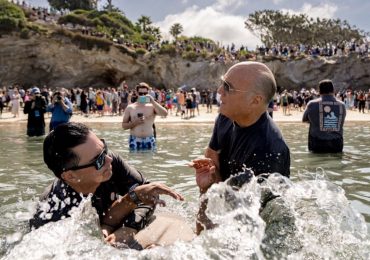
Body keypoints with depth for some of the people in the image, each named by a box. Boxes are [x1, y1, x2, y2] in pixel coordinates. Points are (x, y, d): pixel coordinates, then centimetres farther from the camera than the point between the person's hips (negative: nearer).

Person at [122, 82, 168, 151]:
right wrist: (135, 123, -12)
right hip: (135, 140, 0)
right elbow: (124, 125, 6)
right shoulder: (130, 108, 6)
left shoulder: (152, 106, 4)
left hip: (149, 140, 0)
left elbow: (165, 114, -14)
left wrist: (153, 102, -16)